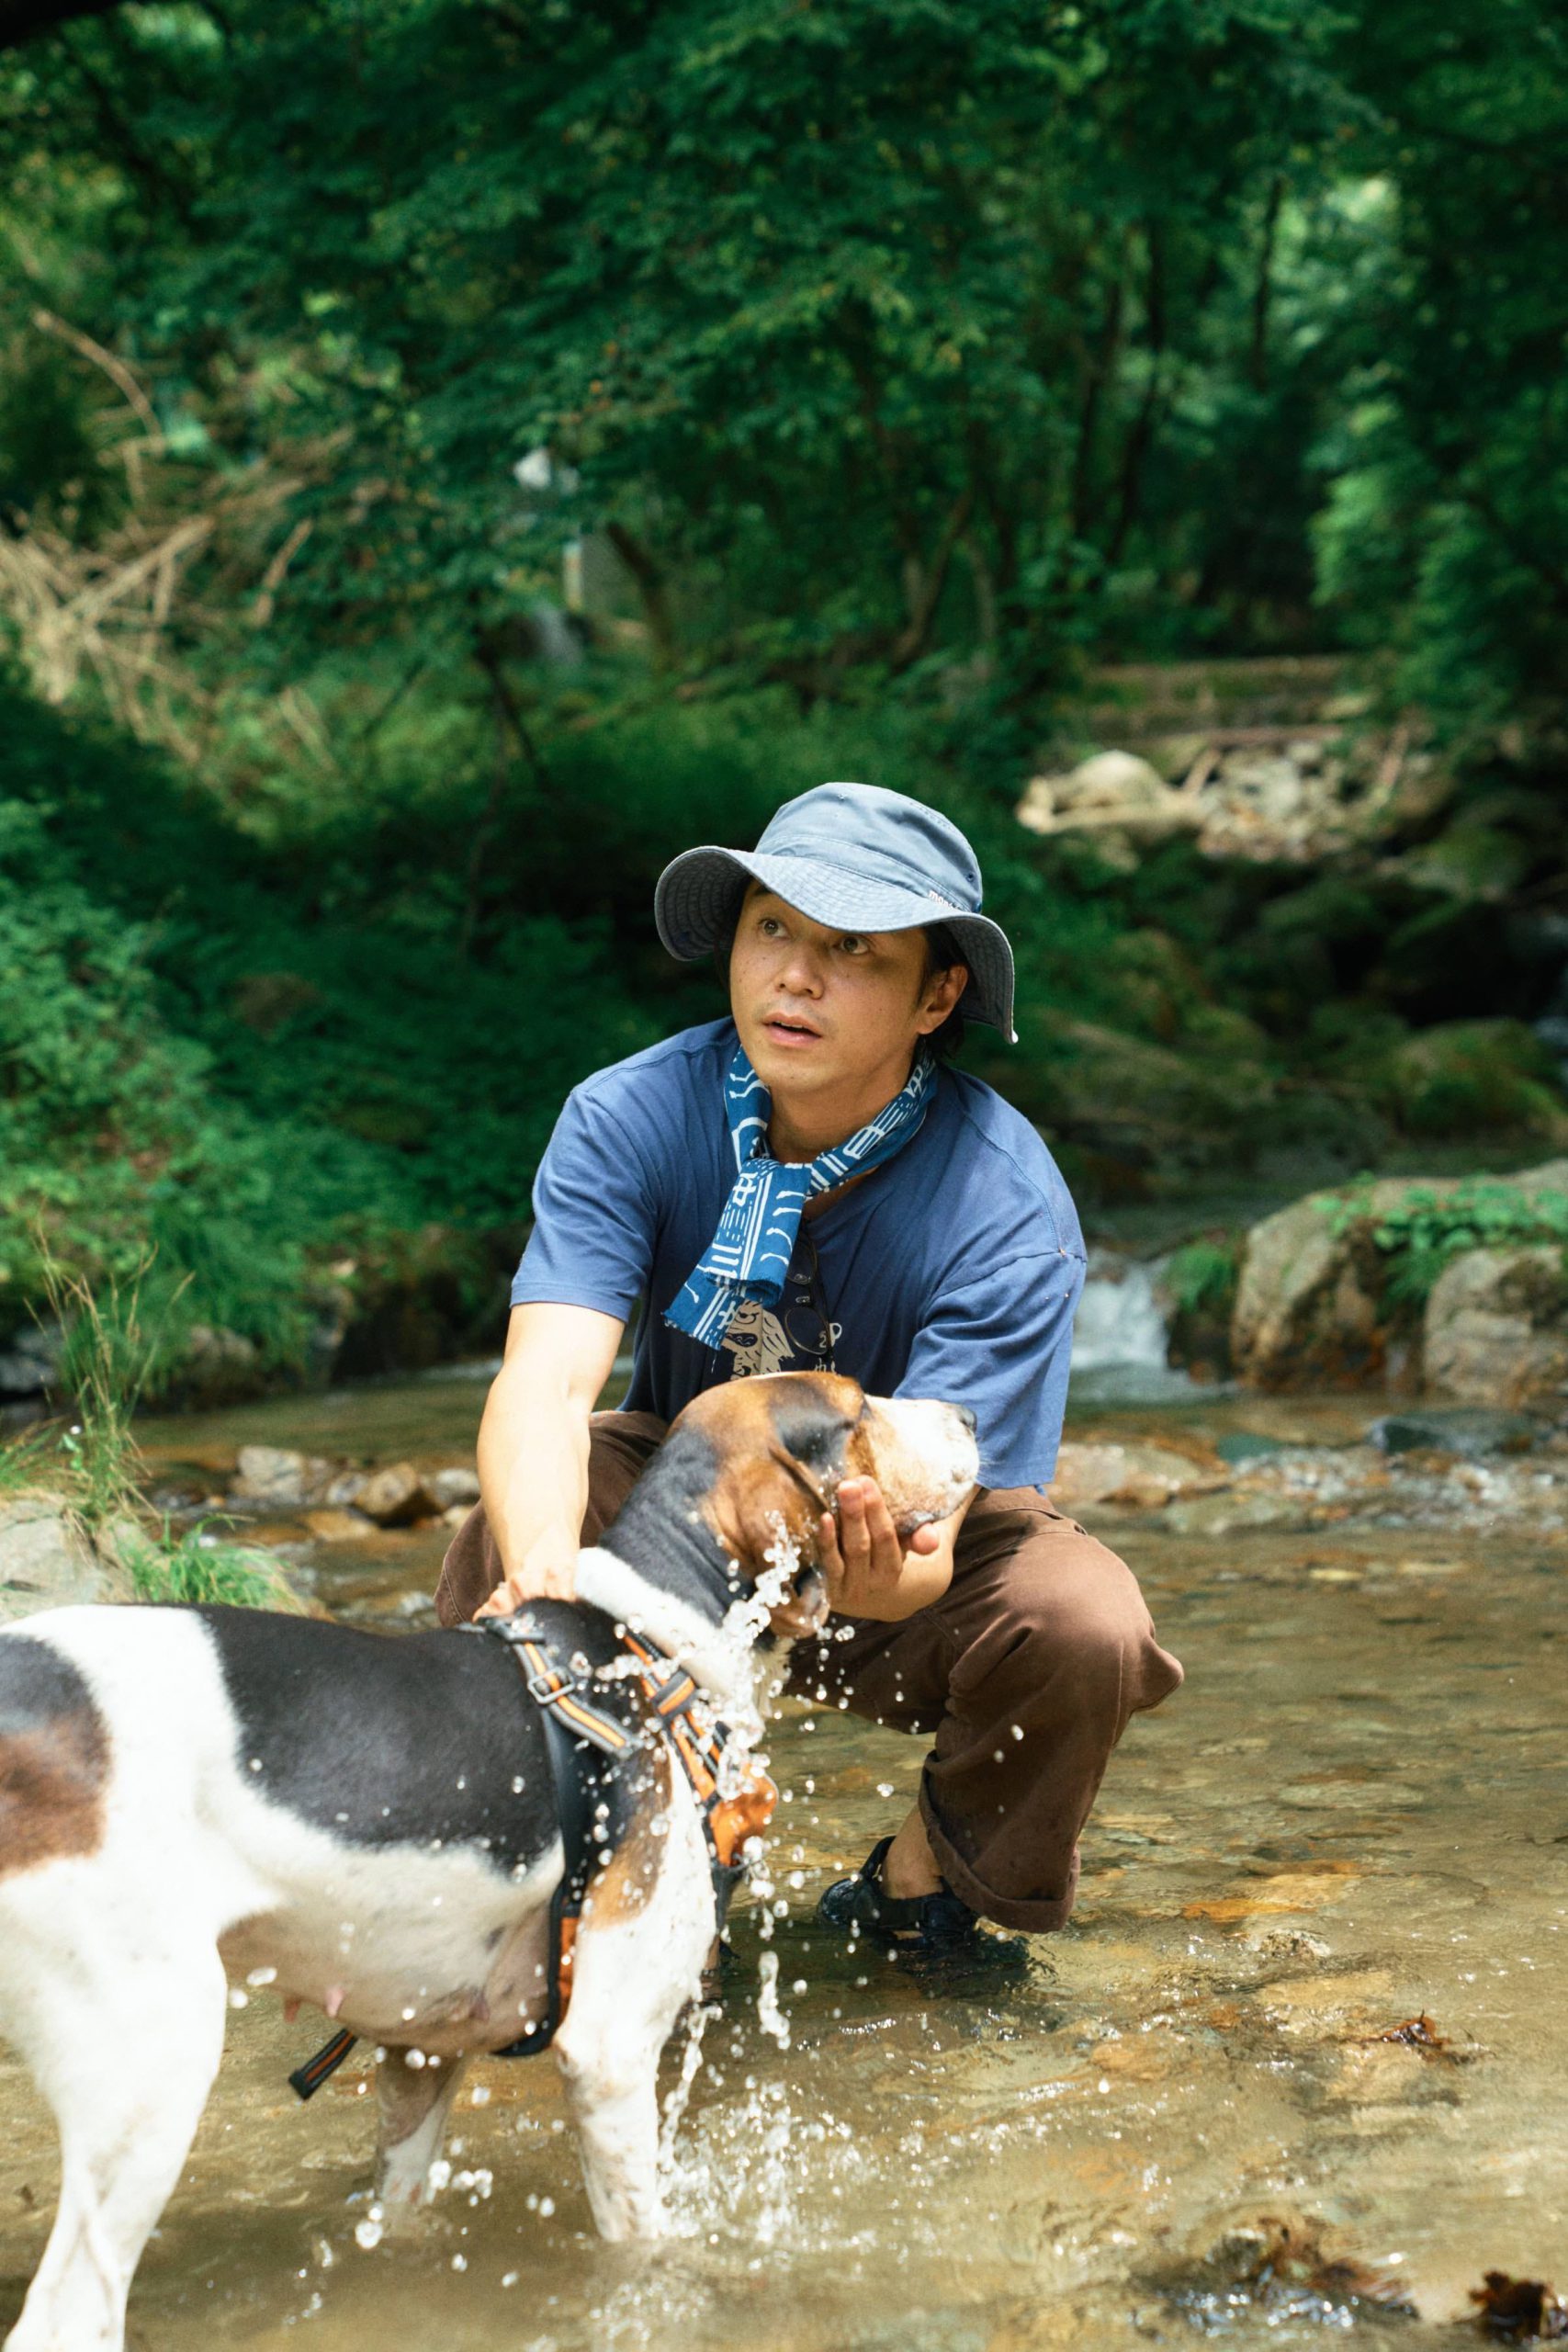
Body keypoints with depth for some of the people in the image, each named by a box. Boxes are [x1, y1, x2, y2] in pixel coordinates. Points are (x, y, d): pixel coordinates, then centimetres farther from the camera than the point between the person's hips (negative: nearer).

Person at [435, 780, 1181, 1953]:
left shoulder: (1007, 1211, -27)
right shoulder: (630, 1118, -22)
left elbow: (926, 1511, -34)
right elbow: (548, 1380, -34)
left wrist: (889, 1576, -60)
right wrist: (544, 1573, -56)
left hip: (917, 1526, -1)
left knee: (1084, 1629, -32)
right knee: (497, 1550, -31)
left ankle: (923, 1879, 2)